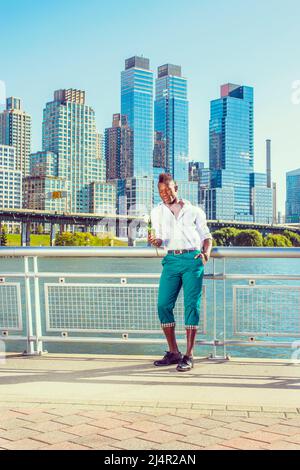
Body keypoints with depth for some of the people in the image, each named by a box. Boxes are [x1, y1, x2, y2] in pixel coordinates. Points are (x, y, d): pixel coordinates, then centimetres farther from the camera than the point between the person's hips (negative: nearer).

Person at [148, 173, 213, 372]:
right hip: (171, 260, 3)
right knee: (163, 305, -5)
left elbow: (206, 236, 14)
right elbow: (160, 239, 14)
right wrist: (154, 240, -10)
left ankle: (189, 356, -2)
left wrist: (207, 253, -6)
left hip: (193, 259, -2)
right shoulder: (157, 212, 17)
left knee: (192, 306, -7)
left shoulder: (194, 211, 12)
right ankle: (174, 352, 8)